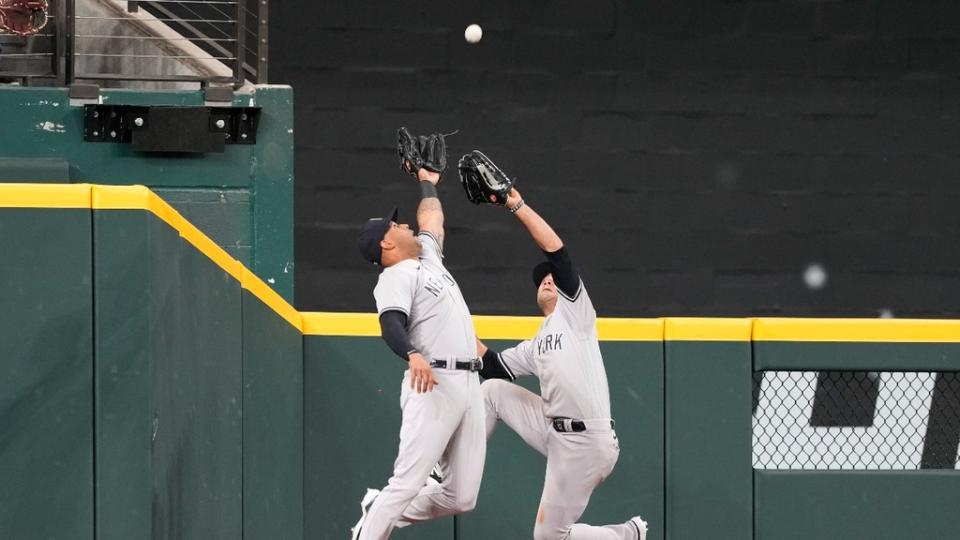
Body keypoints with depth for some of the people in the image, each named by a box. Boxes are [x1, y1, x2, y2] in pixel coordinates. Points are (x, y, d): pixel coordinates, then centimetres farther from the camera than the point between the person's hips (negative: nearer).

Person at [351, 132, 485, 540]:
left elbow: (432, 217, 43)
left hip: (469, 383, 8)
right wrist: (413, 356, -37)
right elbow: (390, 324, -20)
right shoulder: (395, 276, -3)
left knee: (461, 497, 4)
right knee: (407, 483, -15)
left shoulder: (428, 257, 24)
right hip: (432, 384, -8)